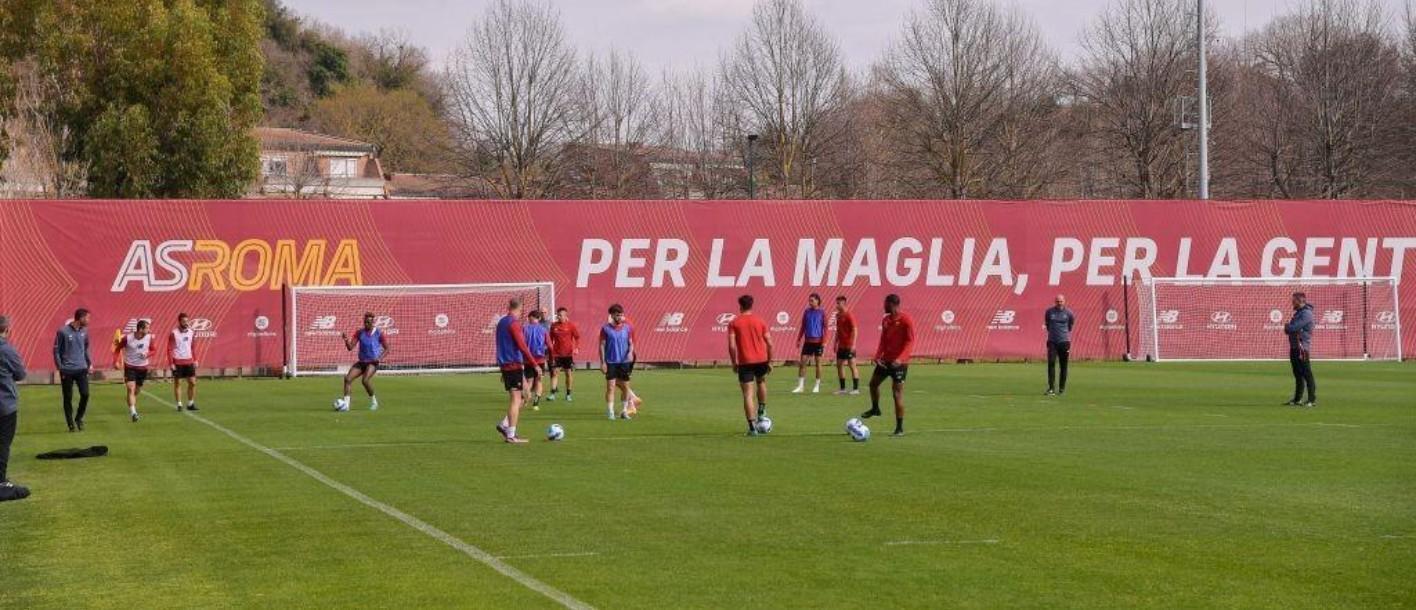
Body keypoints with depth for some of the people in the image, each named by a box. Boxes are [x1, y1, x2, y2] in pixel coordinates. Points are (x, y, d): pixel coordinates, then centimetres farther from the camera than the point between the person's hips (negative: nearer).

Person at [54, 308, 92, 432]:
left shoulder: (84, 331, 6)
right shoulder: (63, 331, -9)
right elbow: (56, 350, -4)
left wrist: (90, 364, 13)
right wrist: (60, 368, -8)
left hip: (81, 369, 4)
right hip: (67, 370, -4)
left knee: (85, 394, -6)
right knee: (68, 398, 3)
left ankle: (79, 418, 14)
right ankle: (71, 423, 12)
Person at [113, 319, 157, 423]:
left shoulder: (149, 337, -6)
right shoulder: (127, 338, -13)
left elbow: (154, 350, 4)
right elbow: (118, 349, 0)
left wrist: (147, 354, -17)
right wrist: (116, 361, -12)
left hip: (143, 367, 4)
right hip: (130, 367, -4)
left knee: (137, 391, 14)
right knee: (131, 389, -18)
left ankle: (132, 410, 34)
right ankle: (133, 412, -26)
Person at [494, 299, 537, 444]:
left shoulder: (501, 322, 16)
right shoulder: (514, 323, -12)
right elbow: (522, 346, -19)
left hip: (504, 365, 9)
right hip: (514, 365, -9)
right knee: (516, 399, -6)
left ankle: (504, 425, 8)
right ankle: (511, 435, -7)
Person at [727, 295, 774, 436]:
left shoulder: (733, 323, -1)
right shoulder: (760, 321, 5)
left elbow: (732, 346, -9)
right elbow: (769, 343, 3)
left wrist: (734, 363, 3)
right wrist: (770, 361, 13)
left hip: (745, 362, -2)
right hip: (761, 359, 2)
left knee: (748, 394, -2)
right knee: (761, 382, 33)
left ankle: (752, 427, -9)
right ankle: (761, 411, 31)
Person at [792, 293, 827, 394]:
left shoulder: (822, 312, -2)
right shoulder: (807, 312, 9)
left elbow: (825, 327, -3)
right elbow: (803, 327, 13)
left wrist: (824, 341, -11)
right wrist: (799, 339, 7)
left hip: (818, 341, -3)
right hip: (808, 341, 3)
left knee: (818, 363, 2)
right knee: (802, 362, -2)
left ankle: (817, 386, 10)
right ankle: (800, 386, 2)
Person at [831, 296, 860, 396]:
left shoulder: (849, 315, -13)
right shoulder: (838, 315, 12)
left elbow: (854, 330, -16)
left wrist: (853, 344, -21)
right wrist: (836, 343, 17)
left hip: (849, 346, -9)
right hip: (841, 345, 9)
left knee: (852, 365, -5)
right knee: (839, 365, 9)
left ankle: (856, 389, -1)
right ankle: (842, 389, 15)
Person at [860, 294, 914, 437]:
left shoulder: (906, 320, -13)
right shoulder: (886, 320, 10)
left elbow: (910, 341, -18)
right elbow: (883, 341, 13)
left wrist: (900, 359, -28)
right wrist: (877, 356, -3)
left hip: (899, 362, -7)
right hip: (886, 360, 8)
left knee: (897, 393, -8)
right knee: (873, 382, 15)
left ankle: (900, 428, -2)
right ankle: (875, 409, 42)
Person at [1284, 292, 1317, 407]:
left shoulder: (1306, 313, -13)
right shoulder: (1297, 313, 19)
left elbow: (1294, 327, -20)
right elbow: (1289, 329, 21)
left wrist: (1287, 327, -1)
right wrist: (1288, 327, -1)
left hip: (1302, 348, -10)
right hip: (1294, 347, 10)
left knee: (1307, 374, -9)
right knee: (1298, 375, 14)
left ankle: (1312, 400, -8)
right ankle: (1297, 399, 20)